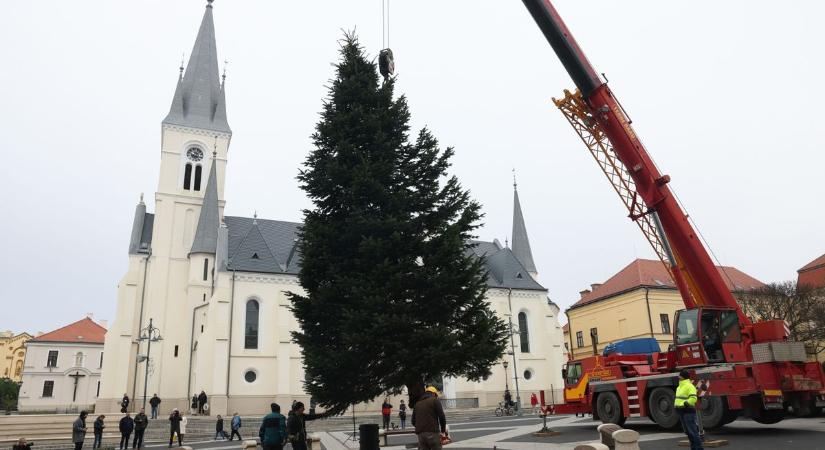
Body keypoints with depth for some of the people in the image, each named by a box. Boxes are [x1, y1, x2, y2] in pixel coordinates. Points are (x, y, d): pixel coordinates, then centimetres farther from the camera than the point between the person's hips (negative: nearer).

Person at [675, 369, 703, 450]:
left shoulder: (689, 386, -13)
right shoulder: (680, 386, 18)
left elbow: (693, 398, -23)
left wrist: (685, 404, -23)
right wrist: (677, 404, 13)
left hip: (688, 411, -10)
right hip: (682, 412, 10)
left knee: (693, 431, -7)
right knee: (687, 431, 15)